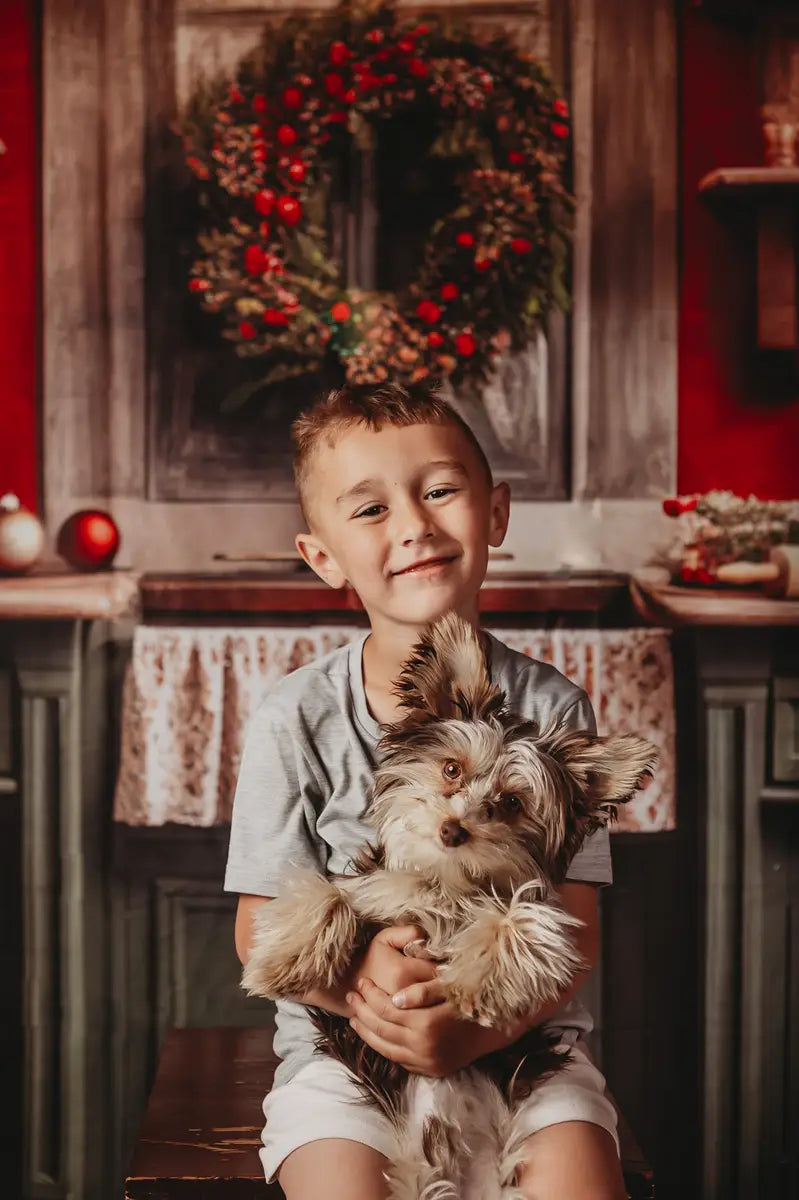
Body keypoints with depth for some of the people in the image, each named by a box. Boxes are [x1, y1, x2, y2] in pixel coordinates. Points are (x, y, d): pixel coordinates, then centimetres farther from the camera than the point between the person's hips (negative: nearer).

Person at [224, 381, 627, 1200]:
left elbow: (576, 929, -4)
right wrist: (354, 975, -23)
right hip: (339, 1047, 0)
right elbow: (260, 928, -1)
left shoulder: (552, 710, -3)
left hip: (520, 1038, 1)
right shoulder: (297, 719, -4)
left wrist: (475, 1030, -22)